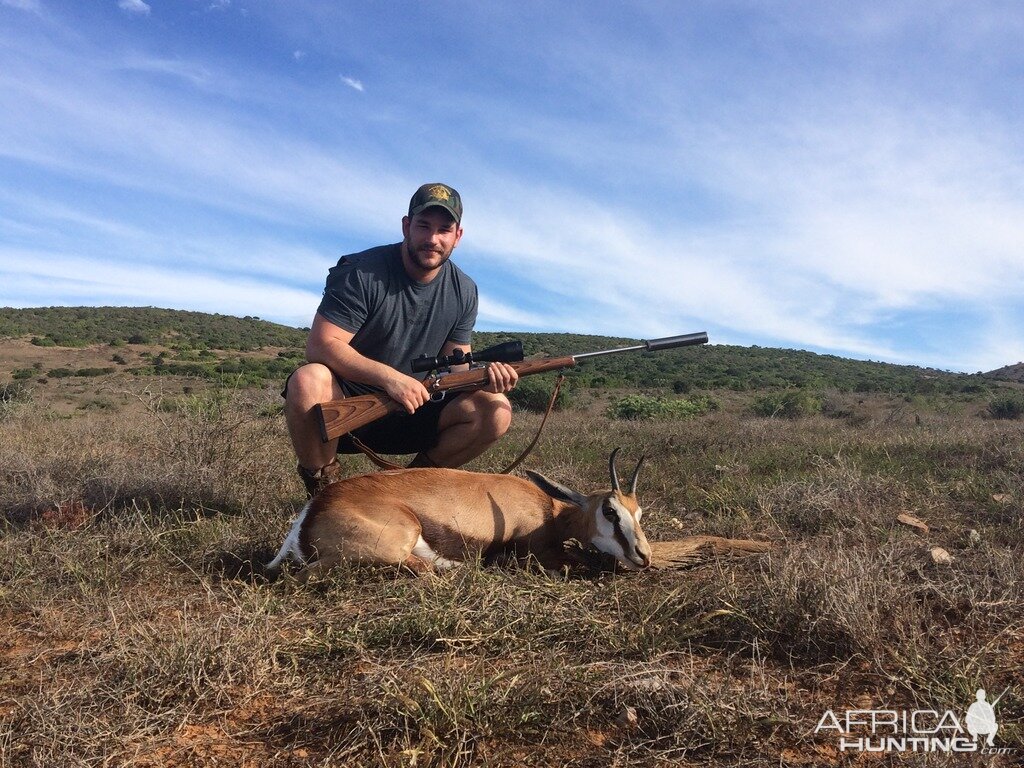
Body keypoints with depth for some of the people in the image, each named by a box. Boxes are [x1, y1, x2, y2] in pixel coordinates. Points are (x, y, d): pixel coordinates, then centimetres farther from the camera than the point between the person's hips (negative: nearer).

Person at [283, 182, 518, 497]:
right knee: (309, 380, -36)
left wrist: (485, 374, -21)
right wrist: (389, 377, -34)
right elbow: (320, 346, -21)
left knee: (495, 410, -15)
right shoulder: (362, 273, -14)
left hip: (411, 410, 4)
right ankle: (323, 488, -10)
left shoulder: (464, 291, 2)